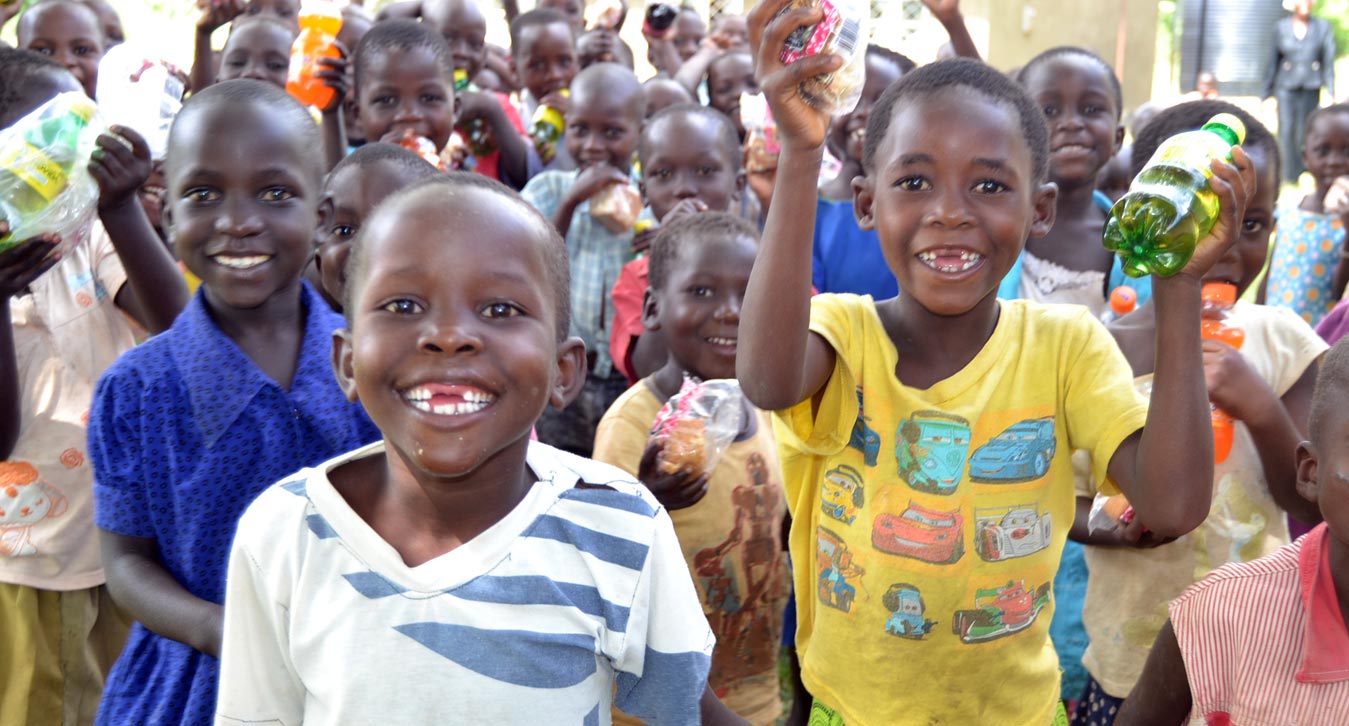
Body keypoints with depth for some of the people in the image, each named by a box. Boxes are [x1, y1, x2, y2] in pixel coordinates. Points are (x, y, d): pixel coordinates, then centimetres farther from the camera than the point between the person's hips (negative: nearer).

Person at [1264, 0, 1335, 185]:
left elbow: (1329, 62, 4)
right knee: (1287, 130, -13)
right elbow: (1273, 62, 10)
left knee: (1304, 134, 2)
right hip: (1286, 88, 0)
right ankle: (1290, 177, -10)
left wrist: (1330, 91, -4)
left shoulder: (1323, 28, 6)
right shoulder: (1281, 27, 6)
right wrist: (1266, 93, 9)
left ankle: (1303, 178, 12)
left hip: (1311, 88, 0)